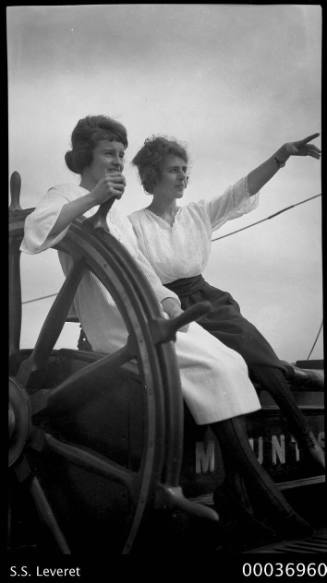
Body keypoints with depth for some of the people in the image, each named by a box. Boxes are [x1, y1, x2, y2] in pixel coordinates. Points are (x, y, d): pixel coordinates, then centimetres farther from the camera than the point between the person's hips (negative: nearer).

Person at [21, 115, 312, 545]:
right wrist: (93, 197, -28)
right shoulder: (67, 197, 2)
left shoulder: (118, 215, 29)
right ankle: (266, 496, -18)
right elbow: (34, 233, -21)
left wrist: (167, 299, 5)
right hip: (117, 325, -9)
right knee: (214, 366, -22)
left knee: (229, 363, -9)